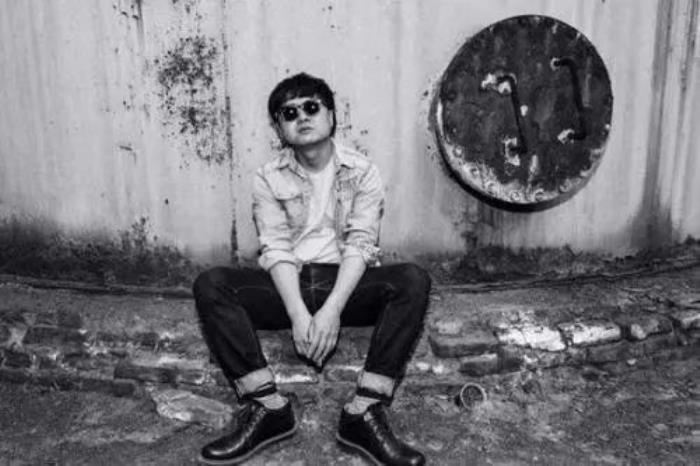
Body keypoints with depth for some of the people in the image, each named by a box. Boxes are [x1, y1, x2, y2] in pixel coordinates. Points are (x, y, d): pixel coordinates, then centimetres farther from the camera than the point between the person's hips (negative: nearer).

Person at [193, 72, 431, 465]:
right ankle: (268, 407, -26)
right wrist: (299, 315, -22)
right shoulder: (269, 179, 5)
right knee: (211, 284, -24)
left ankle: (364, 412, -29)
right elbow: (277, 250, -6)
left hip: (346, 284, 0)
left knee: (413, 280, -29)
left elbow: (359, 245, -8)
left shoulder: (362, 172, 2)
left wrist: (332, 309, -23)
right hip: (288, 286, 1)